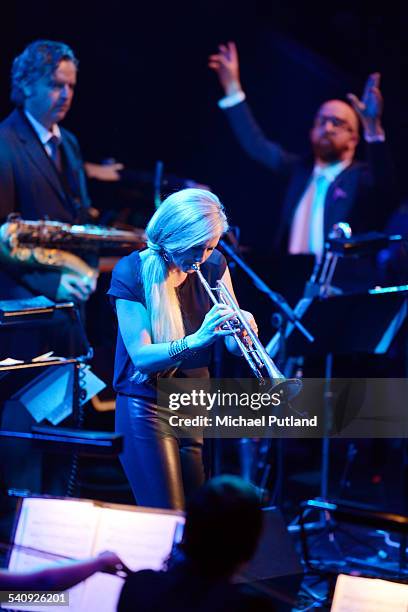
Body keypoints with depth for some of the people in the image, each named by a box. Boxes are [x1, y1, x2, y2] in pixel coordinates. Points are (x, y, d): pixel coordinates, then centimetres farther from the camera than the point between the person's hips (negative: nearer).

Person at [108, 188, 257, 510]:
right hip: (147, 408, -5)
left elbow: (233, 345, -2)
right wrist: (195, 341, -36)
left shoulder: (213, 265, 1)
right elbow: (141, 357, -21)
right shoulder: (132, 273, -13)